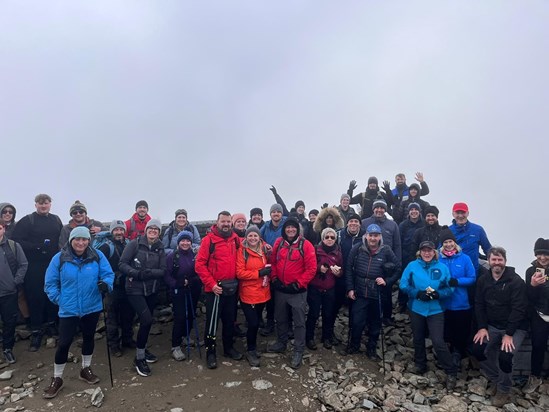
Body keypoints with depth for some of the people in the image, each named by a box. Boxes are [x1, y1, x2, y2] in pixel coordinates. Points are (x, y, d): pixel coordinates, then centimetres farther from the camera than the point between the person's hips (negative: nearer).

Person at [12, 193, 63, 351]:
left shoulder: (56, 220, 10)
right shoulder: (27, 221, -3)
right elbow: (17, 241, -11)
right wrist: (37, 247, -19)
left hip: (54, 264, 3)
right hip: (35, 267, -3)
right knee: (36, 297, 1)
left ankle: (52, 323, 27)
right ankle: (36, 331, 12)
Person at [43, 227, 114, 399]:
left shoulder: (97, 256, -8)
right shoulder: (59, 258, -9)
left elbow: (108, 274, -6)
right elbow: (50, 283, -1)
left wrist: (106, 283, -26)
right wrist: (58, 299, -7)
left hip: (92, 308, 2)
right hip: (68, 309, -2)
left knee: (89, 338, 18)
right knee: (64, 343, 1)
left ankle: (85, 369, 40)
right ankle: (57, 378, 22)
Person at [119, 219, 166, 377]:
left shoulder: (160, 248, 2)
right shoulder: (135, 243, -9)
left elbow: (163, 270, -2)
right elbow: (122, 264, -11)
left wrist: (150, 273, -22)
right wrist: (136, 273, -26)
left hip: (151, 290, 5)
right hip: (135, 289, -5)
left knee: (146, 321, 15)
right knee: (147, 320, -16)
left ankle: (142, 349, 39)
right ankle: (139, 358, 2)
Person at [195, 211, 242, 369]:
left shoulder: (235, 238, 4)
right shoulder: (209, 239, -11)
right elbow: (199, 264, -13)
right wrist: (211, 284, -16)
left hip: (232, 287, 5)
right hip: (215, 288, -4)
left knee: (230, 320, 16)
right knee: (212, 320, 6)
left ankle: (229, 347, 33)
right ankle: (210, 352, 21)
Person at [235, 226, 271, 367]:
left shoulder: (264, 249, 6)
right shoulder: (242, 251, -10)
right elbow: (239, 273, -16)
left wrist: (268, 272, -2)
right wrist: (259, 273, -21)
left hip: (263, 292, 5)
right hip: (248, 293, -5)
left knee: (257, 322, 17)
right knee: (253, 323, -4)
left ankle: (252, 346, 37)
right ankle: (251, 351, 18)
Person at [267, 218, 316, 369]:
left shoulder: (305, 245, -12)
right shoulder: (279, 242, 2)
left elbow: (311, 268, -13)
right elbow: (273, 262, 11)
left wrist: (298, 284, -12)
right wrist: (275, 279, 2)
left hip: (298, 291, -4)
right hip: (280, 289, 5)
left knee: (299, 322, 5)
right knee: (280, 318, 19)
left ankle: (298, 351, 17)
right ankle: (281, 343, 39)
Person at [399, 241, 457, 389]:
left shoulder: (442, 268, -3)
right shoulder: (412, 266, -4)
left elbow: (449, 289, -4)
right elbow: (403, 285, -6)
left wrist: (438, 294, -22)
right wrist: (418, 293, -20)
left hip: (436, 310, -2)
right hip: (416, 308, 2)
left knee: (438, 342, -8)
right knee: (418, 339, 17)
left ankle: (451, 373, 10)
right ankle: (420, 365, 39)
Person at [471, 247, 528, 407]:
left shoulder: (516, 281, -16)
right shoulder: (482, 280, 1)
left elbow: (519, 309, -18)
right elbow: (479, 304, 3)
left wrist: (509, 334, -21)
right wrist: (482, 327, -7)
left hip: (515, 327, -5)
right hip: (492, 326, 5)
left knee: (505, 356, -21)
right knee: (478, 349, -11)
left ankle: (504, 391, 5)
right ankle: (495, 380, 14)